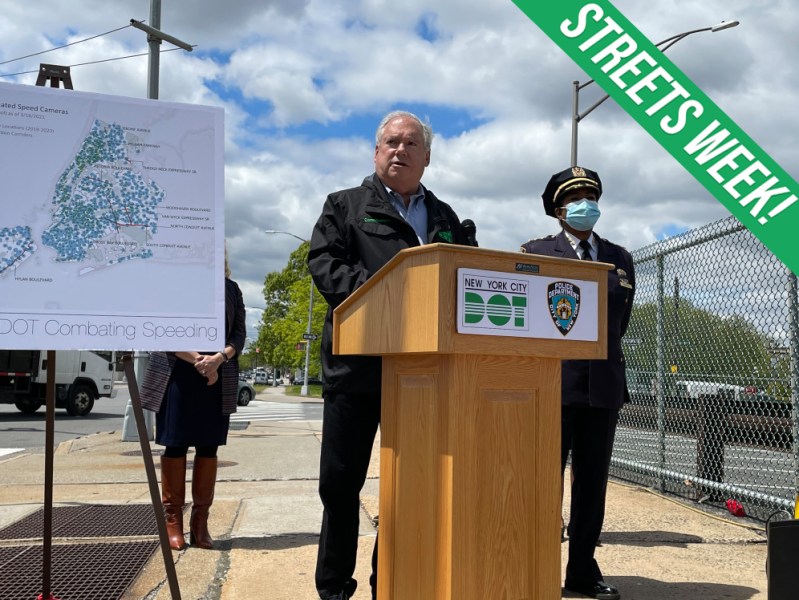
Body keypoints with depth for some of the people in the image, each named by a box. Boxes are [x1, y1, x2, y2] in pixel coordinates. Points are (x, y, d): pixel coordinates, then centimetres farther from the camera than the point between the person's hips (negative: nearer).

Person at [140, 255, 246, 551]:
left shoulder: (230, 288, 13)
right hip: (177, 375, -2)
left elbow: (239, 332, 6)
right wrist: (197, 360, -15)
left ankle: (200, 522, 9)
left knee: (208, 447, 2)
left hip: (217, 379, 2)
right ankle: (173, 520, 9)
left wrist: (219, 358, -13)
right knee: (175, 445, 0)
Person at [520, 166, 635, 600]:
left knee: (593, 481, 9)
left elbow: (620, 321, 19)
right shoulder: (536, 253, 2)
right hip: (553, 381, -4)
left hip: (603, 383, 4)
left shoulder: (619, 258, 13)